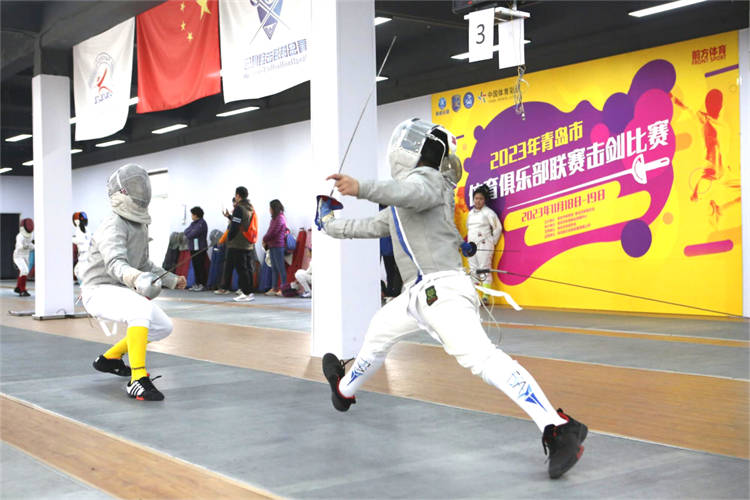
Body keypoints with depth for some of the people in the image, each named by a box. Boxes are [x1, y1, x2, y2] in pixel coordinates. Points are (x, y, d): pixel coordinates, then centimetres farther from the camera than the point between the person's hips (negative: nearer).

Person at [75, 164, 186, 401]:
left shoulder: (140, 225, 8)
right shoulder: (113, 226, -22)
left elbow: (143, 263, 22)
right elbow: (115, 263, -40)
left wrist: (172, 280, 21)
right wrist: (136, 278, -59)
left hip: (121, 291, 10)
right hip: (100, 291, -9)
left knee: (164, 327, 12)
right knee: (141, 311, -36)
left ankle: (109, 359, 28)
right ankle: (138, 381, -37)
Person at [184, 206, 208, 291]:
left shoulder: (202, 223, -12)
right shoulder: (193, 223, 18)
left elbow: (193, 234, -19)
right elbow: (186, 232, 14)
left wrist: (188, 234, -1)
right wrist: (189, 233, -4)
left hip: (199, 248, -9)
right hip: (193, 248, 9)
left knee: (200, 266, -8)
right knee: (195, 266, 11)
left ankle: (202, 284, -6)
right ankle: (197, 283, 16)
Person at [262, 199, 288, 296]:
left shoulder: (280, 218, -12)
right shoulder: (275, 218, 17)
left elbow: (273, 232, -16)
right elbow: (270, 231, 17)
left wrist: (265, 240, -3)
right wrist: (266, 242, 3)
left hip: (278, 245, -9)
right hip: (272, 245, 9)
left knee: (280, 267, -7)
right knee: (274, 268, 9)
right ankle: (274, 288, 12)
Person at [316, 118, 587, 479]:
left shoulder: (424, 178, -6)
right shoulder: (402, 195, 23)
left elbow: (414, 194, -32)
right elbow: (374, 226, 38)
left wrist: (361, 188, -43)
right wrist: (331, 224, 46)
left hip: (440, 289, -10)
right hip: (419, 293, 10)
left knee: (481, 359, -25)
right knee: (378, 333, 28)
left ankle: (559, 431, -34)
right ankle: (344, 389, 53)